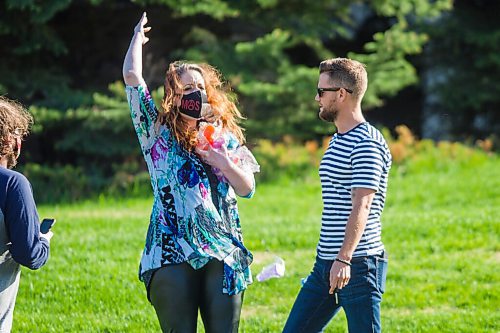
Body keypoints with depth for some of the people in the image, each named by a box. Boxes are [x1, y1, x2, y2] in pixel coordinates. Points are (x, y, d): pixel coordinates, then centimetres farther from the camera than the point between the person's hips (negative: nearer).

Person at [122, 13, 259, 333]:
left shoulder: (225, 136, 15)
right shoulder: (159, 133, 6)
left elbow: (248, 189, 10)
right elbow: (132, 77, -2)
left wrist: (226, 165, -8)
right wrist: (138, 39, 13)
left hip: (223, 252, 3)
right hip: (172, 252, -3)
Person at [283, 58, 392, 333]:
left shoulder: (367, 144, -12)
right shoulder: (336, 141, 18)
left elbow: (361, 207, -21)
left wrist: (344, 259, -29)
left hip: (357, 265, -10)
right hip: (325, 263, 10)